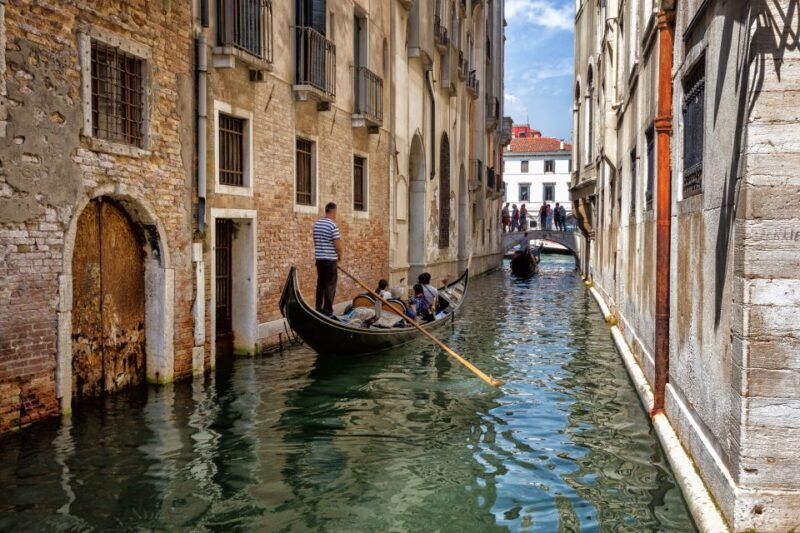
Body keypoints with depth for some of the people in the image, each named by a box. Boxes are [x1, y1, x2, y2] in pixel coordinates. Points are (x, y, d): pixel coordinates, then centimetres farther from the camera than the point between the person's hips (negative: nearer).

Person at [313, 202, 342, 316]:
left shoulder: (316, 224, 8)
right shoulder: (333, 225, -14)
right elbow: (337, 245, -15)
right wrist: (340, 256, 3)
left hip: (318, 258, 7)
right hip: (330, 259, -7)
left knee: (320, 284, 13)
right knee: (330, 285, -2)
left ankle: (318, 309, 17)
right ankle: (327, 311, -2)